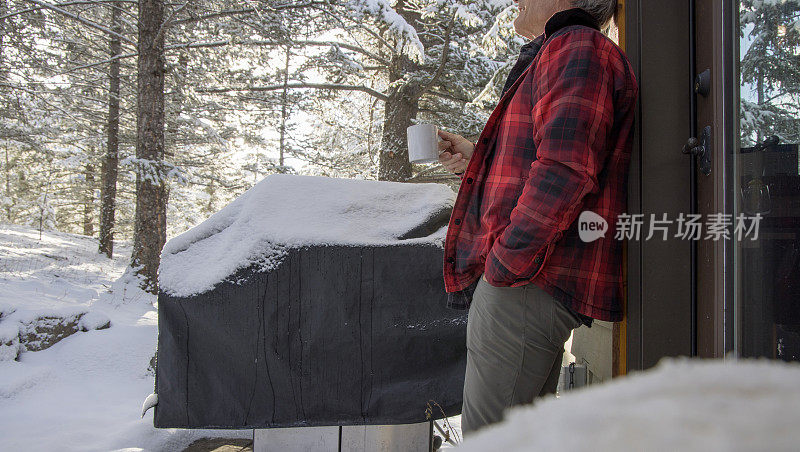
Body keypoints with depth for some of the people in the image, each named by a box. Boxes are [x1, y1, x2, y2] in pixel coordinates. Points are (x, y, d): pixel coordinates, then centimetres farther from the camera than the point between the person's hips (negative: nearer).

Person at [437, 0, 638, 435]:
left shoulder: (577, 48, -9)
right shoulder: (563, 52, 27)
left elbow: (564, 171, -23)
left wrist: (504, 263, -21)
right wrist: (478, 159, 27)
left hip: (526, 283, -11)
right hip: (535, 280, 11)